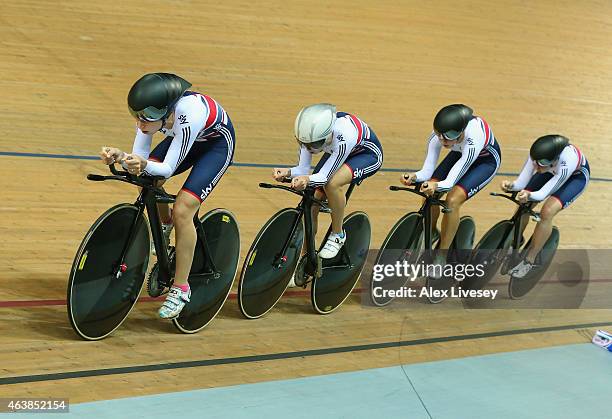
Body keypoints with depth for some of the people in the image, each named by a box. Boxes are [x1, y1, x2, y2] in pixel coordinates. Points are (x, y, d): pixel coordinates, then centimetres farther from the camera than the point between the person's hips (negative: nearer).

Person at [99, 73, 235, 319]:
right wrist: (121, 157, -42)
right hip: (187, 137, 7)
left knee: (182, 210, -19)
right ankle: (165, 225, 19)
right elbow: (140, 157, -21)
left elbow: (168, 168, -35)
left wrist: (145, 165, -54)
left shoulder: (189, 114, -41)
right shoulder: (150, 113, -25)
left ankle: (181, 289, -7)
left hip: (217, 142, -6)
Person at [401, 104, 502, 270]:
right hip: (461, 153, 5)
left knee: (453, 200, -24)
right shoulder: (437, 136, -29)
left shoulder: (473, 140, -43)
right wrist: (414, 177, -47)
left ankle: (441, 258, -11)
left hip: (486, 160, -5)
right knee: (429, 194, -13)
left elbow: (451, 181, -41)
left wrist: (437, 186, -61)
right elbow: (427, 171, -26)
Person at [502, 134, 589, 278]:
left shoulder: (566, 163, -44)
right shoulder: (536, 156, -33)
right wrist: (511, 185, -49)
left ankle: (529, 261, -11)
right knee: (524, 203, -13)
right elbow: (522, 182, -27)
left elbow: (543, 193, -39)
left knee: (547, 212, -25)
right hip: (553, 170, 5)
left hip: (577, 176, -5)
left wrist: (529, 195, -60)